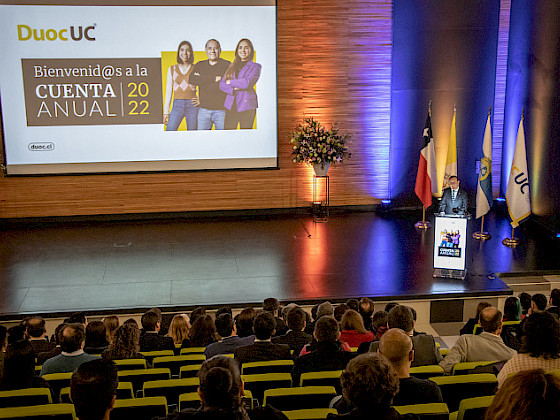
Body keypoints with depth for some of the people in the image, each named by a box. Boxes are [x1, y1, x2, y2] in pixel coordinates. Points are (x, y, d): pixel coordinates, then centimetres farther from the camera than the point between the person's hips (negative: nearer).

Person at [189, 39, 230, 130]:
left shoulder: (227, 65, 0)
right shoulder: (199, 65, 13)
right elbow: (191, 80, -7)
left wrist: (201, 80, -5)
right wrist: (214, 78, -13)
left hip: (221, 110, -3)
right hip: (203, 109, 3)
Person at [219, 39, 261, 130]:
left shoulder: (255, 67, 4)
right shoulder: (232, 67, 18)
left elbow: (247, 83, -12)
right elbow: (221, 85, 8)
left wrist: (230, 82, 1)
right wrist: (234, 89, -9)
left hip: (246, 105, -4)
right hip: (231, 106, 4)